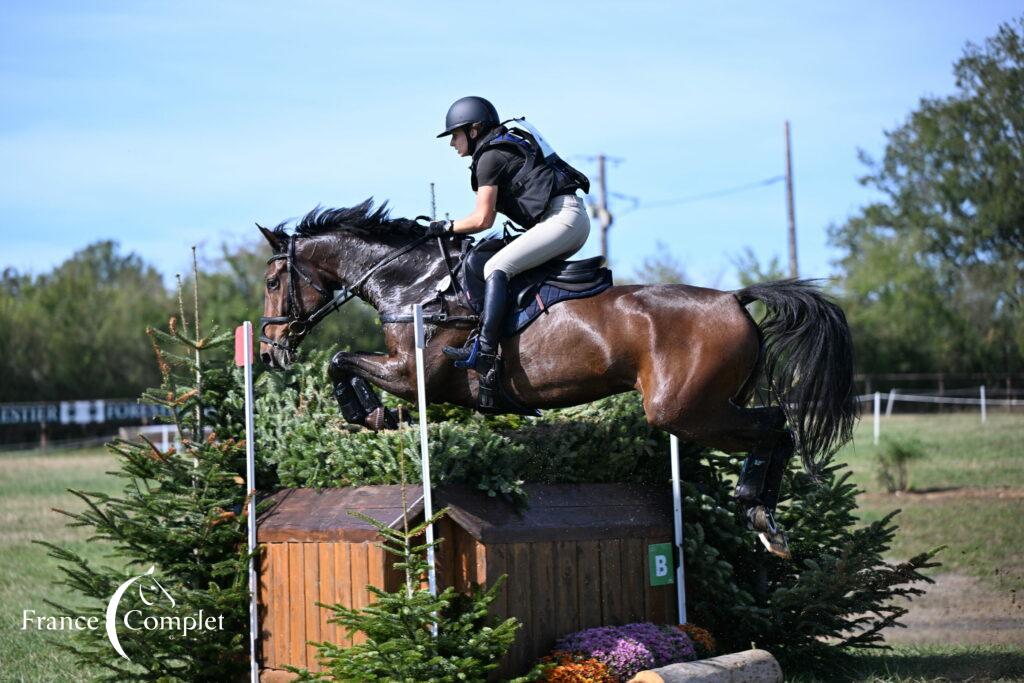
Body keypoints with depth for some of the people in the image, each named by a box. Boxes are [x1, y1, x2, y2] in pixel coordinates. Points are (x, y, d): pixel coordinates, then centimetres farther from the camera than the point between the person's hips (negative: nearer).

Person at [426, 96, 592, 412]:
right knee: (516, 273, 18)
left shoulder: (489, 157, -6)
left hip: (562, 217, -11)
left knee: (496, 268, -19)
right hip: (575, 220, 11)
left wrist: (448, 227, 4)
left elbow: (482, 219, -10)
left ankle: (484, 351, -33)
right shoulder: (506, 146, 24)